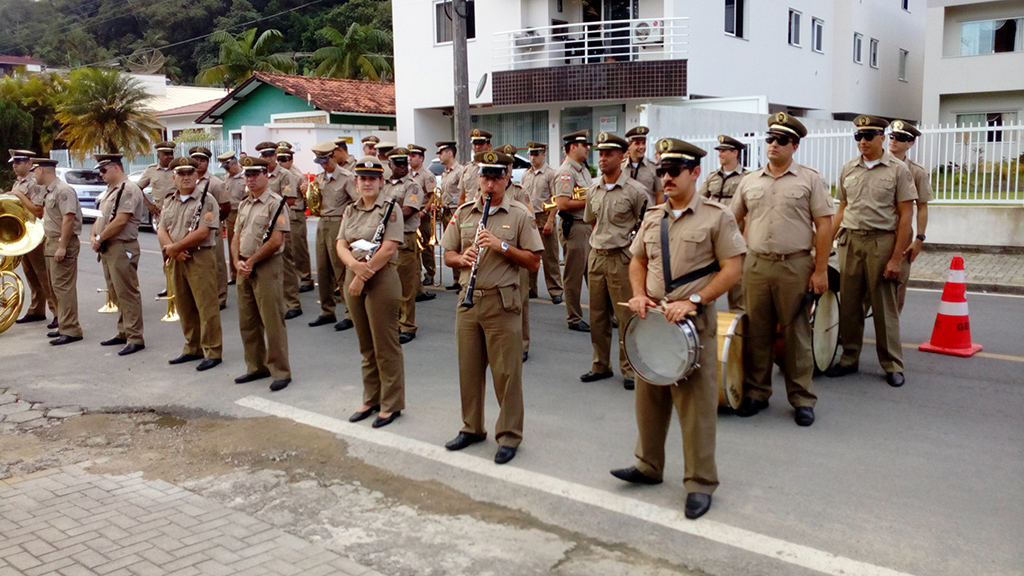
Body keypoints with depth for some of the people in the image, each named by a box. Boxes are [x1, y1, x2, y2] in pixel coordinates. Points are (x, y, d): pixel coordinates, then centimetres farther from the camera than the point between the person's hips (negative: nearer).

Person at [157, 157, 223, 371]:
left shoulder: (206, 199, -7)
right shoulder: (170, 203, 16)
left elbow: (203, 232, -17)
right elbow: (161, 231, 9)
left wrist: (174, 247, -11)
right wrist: (173, 250, -11)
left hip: (200, 259, -7)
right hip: (177, 260, 7)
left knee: (206, 307, -5)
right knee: (184, 307, 13)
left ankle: (212, 352, 1)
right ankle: (193, 348, 25)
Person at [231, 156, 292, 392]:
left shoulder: (276, 203, -9)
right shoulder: (244, 205, 16)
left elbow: (276, 241, -16)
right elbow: (237, 237, 16)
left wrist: (251, 261, -11)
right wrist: (238, 262, -2)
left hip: (267, 267, -8)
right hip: (245, 268, 8)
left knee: (272, 322, -5)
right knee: (247, 322, 13)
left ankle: (280, 372, 3)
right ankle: (257, 366, 25)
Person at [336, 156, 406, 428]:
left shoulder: (390, 207, -6)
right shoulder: (350, 210, 14)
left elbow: (388, 248, -15)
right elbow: (341, 245, 5)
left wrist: (364, 275, -16)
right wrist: (354, 265, -16)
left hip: (382, 279, -7)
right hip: (353, 279, 7)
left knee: (385, 346, -1)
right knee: (366, 345, 14)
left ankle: (391, 404, 9)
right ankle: (370, 400, 24)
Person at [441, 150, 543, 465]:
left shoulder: (520, 215, -2)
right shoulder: (463, 212, 9)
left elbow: (533, 261, -5)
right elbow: (448, 255, 13)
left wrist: (502, 245, -17)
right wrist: (462, 258, -9)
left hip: (502, 301, -4)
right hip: (468, 299, 4)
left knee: (506, 372, 1)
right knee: (469, 368, 12)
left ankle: (509, 436, 13)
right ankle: (472, 428, 28)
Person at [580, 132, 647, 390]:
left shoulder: (634, 190, -7)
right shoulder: (593, 190, 10)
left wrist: (622, 240, -3)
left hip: (622, 258, -6)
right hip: (596, 257, 6)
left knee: (627, 316, -2)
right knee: (597, 316, 11)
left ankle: (630, 370, 9)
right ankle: (600, 365, 23)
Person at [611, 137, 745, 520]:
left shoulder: (716, 216, -5)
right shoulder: (652, 218, 12)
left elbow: (732, 270, -9)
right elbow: (638, 261, 20)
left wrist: (691, 301, -18)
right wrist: (639, 294, 0)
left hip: (695, 321, -6)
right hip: (652, 317, 6)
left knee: (696, 404, -2)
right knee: (649, 396, 14)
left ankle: (700, 483, 9)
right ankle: (649, 466, 30)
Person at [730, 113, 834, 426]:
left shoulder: (810, 179, 1)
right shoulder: (749, 181, 11)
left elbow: (823, 225, -2)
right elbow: (734, 220, 18)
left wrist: (821, 270, -8)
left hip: (795, 266, -3)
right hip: (756, 265, 3)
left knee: (797, 334, 4)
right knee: (756, 332, 8)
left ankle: (802, 399, 14)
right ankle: (756, 393, 20)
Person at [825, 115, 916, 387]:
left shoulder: (898, 170, -2)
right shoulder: (848, 169, 10)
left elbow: (905, 215, -4)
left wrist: (897, 258, -10)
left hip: (882, 241, -4)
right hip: (850, 241, 4)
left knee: (885, 305, 2)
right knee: (849, 304, 7)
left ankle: (892, 365, 13)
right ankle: (849, 359, 19)